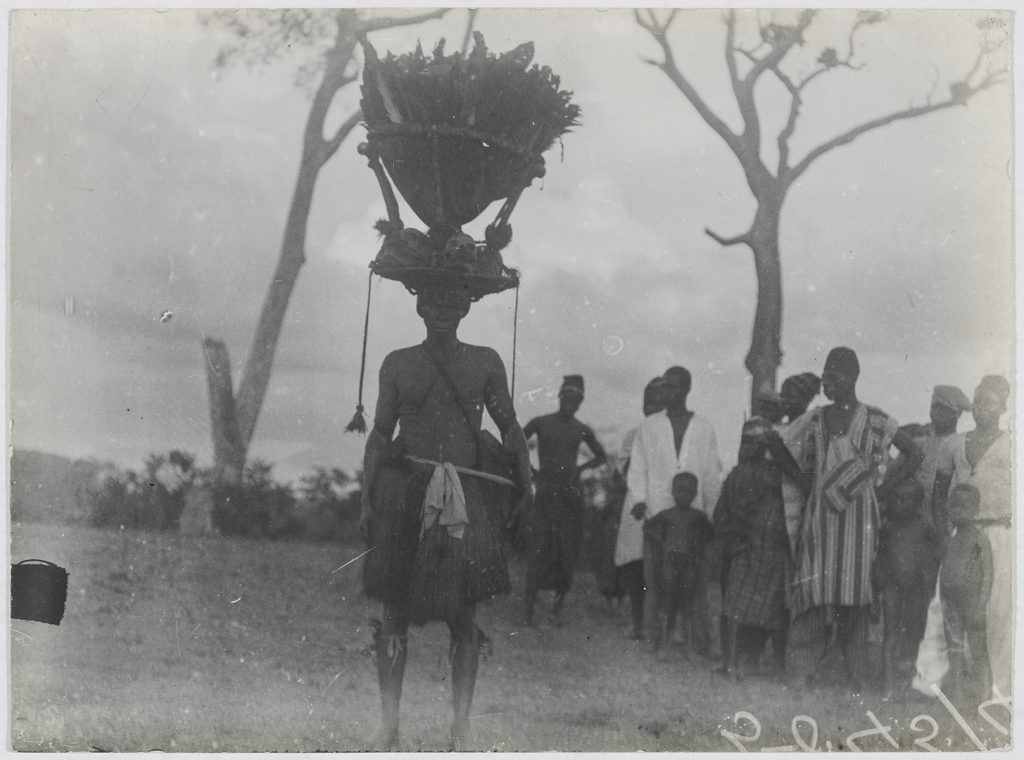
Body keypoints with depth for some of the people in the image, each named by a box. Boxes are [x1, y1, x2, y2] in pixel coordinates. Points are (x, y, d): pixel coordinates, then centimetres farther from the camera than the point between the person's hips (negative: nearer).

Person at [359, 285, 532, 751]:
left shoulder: (486, 363, 8)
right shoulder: (397, 364, 8)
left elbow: (509, 427, 11)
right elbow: (380, 434, 11)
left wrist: (525, 484, 0)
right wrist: (366, 500, 5)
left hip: (465, 497, 0)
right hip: (405, 493, 0)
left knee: (464, 613, 0)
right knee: (396, 611, 0)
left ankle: (461, 727, 5)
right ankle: (390, 725, 5)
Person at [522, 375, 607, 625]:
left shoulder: (582, 431, 9)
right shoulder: (540, 424, 2)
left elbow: (601, 456, 25)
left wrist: (580, 468, 10)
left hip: (571, 493, 3)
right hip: (545, 491, -3)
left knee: (567, 550, 0)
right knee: (539, 549, -11)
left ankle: (559, 604, 9)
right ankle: (528, 611, -12)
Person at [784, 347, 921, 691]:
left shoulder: (875, 420, 3)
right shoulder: (815, 420, 11)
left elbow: (914, 453, 7)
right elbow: (803, 466, 18)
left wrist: (887, 486, 2)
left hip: (858, 511, -2)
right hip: (821, 512, 2)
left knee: (855, 586, -3)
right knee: (816, 582, -8)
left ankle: (856, 675, 0)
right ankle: (805, 666, -10)